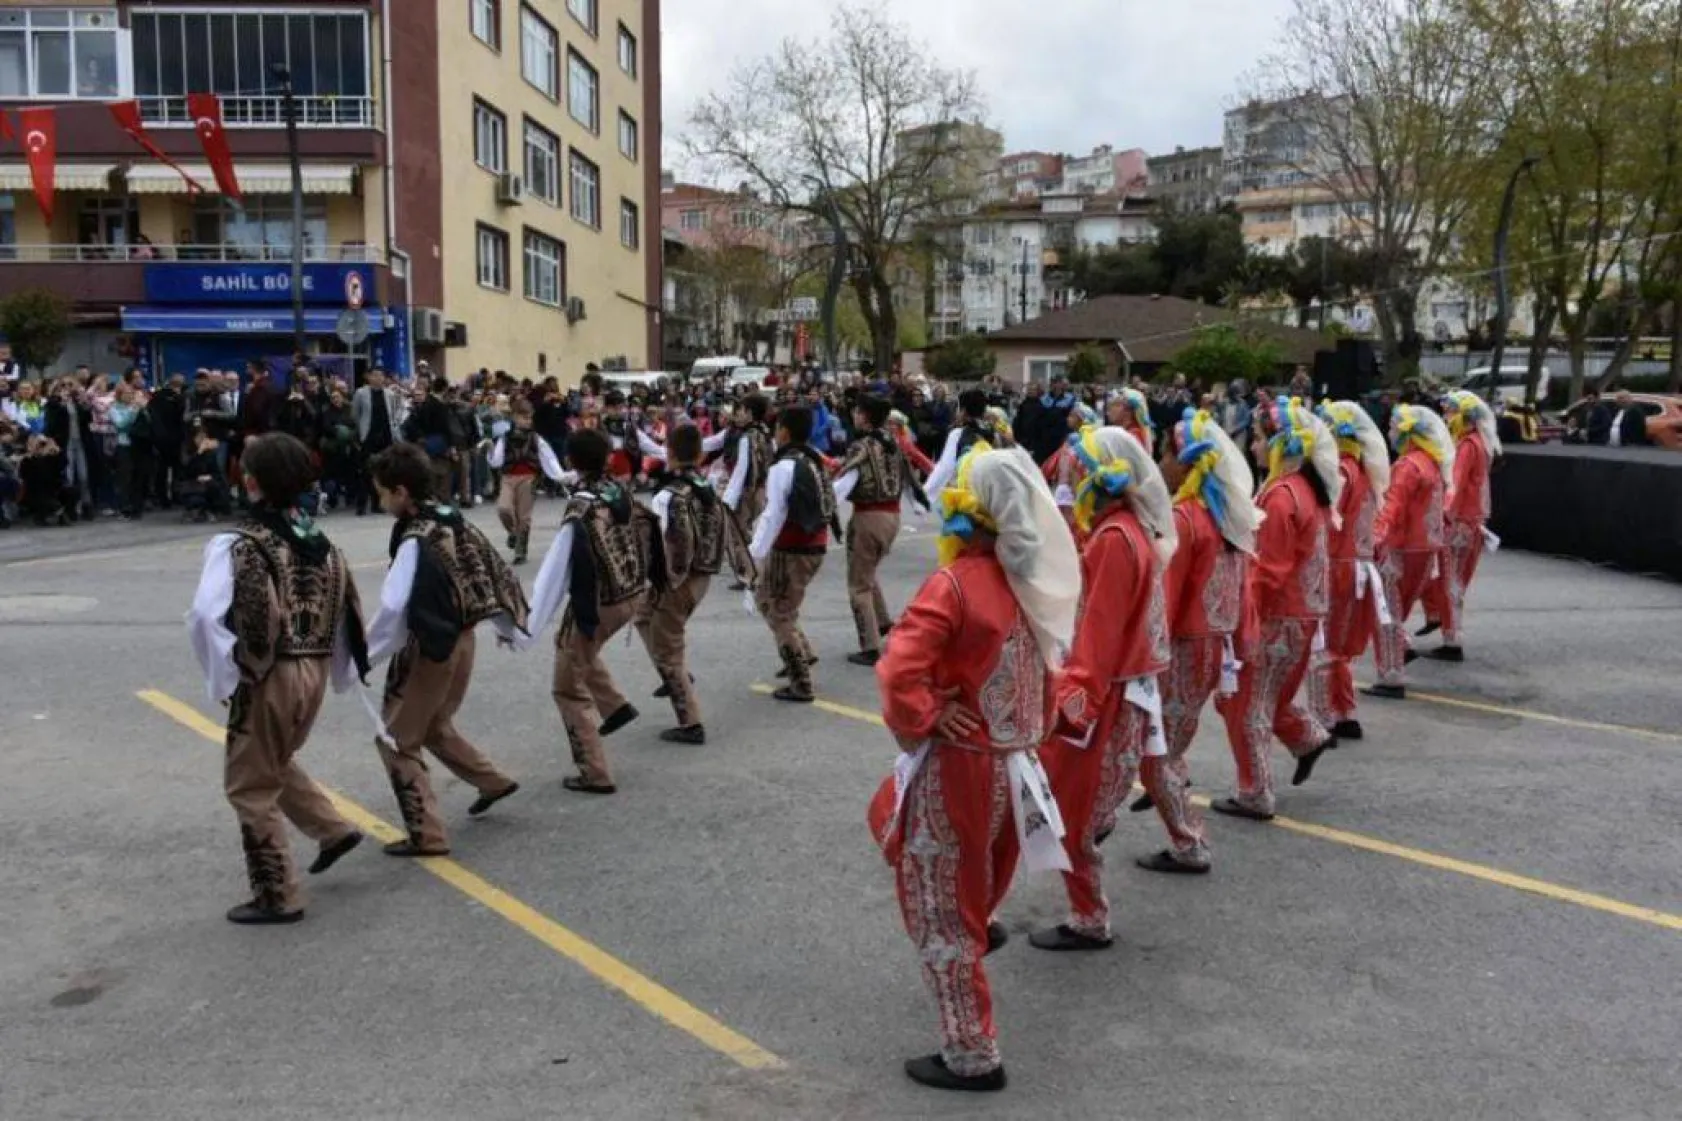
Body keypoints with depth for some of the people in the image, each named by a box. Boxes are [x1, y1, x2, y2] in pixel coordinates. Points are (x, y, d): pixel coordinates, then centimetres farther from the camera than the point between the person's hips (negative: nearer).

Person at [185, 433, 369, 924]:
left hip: (266, 678, -7)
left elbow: (205, 615, -25)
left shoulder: (238, 545, -14)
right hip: (314, 672, 7)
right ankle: (334, 829, 25)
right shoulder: (321, 542, 6)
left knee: (250, 786, 9)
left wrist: (225, 676, -14)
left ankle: (277, 896, 15)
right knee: (276, 763, 31)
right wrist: (340, 669, 19)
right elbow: (348, 609, 10)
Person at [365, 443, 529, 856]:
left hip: (429, 650, -8)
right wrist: (508, 627, 22)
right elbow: (496, 571, 11)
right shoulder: (456, 522, 2)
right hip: (461, 641, 8)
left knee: (397, 740, 6)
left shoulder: (415, 541, -23)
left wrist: (362, 656, -21)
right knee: (435, 726, 29)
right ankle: (491, 781, 37)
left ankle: (427, 835, 8)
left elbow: (393, 609, -31)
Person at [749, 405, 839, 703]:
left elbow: (774, 516, -21)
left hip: (791, 551, -9)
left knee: (779, 614, 3)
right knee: (766, 597, 26)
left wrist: (754, 554, -19)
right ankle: (801, 653, 28)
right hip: (815, 547, 9)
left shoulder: (782, 467, -17)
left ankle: (801, 684, 5)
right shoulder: (815, 462, 9)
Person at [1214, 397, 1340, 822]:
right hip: (1305, 611, 9)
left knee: (1246, 704, 3)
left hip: (1276, 615, -9)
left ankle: (1254, 798, 10)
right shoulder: (1310, 488, 6)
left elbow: (1268, 573, -21)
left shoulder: (1280, 496, -21)